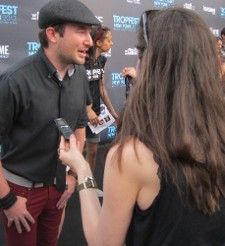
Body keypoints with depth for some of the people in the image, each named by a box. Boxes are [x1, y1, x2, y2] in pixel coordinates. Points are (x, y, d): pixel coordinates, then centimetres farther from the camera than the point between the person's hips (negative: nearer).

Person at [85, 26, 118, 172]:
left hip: (95, 111, 7)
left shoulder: (102, 60, 5)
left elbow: (102, 88, 9)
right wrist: (88, 110, -19)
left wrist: (113, 112, 8)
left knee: (93, 151, 13)